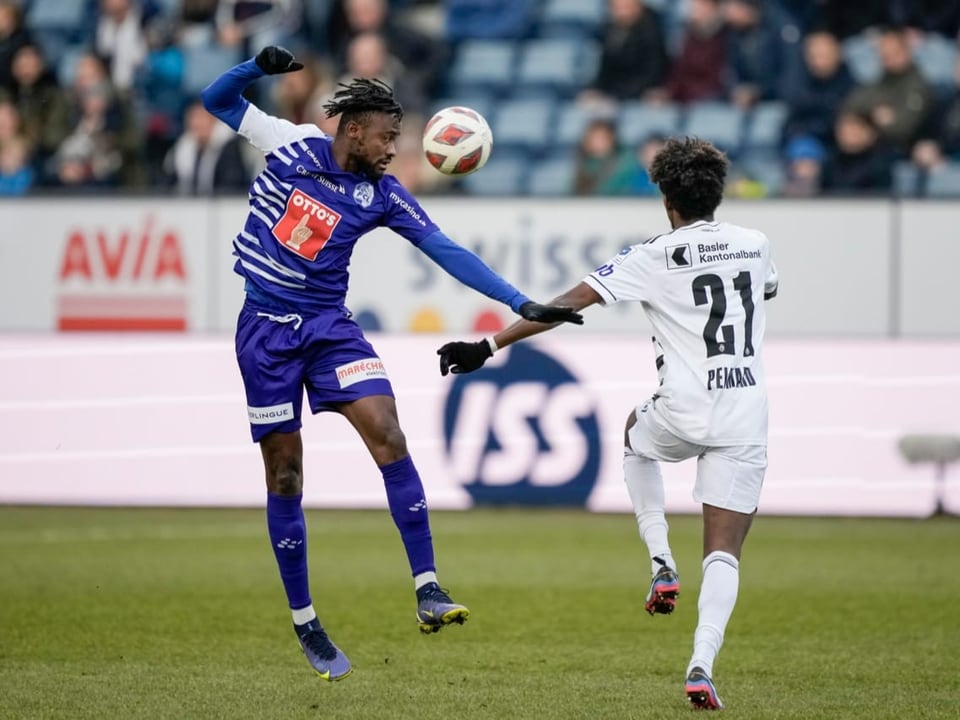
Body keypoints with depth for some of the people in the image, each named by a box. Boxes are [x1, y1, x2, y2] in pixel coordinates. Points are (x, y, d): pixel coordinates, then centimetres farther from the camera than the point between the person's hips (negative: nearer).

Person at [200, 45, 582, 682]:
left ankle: (428, 590, -18)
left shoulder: (382, 195, -2)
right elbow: (217, 100, 3)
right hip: (267, 328, -2)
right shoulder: (292, 145, -6)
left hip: (330, 325, 2)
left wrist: (522, 304, -11)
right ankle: (305, 623, 13)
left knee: (388, 435, -18)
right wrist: (260, 66, -19)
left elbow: (446, 251, -4)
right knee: (285, 473, 2)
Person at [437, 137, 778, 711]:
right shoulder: (754, 244, 7)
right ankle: (702, 666, -15)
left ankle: (662, 565, 21)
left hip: (682, 412, -2)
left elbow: (566, 305, -8)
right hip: (746, 420, 2)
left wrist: (489, 347, -5)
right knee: (724, 551, 5)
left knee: (637, 434, 35)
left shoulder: (655, 258, -5)